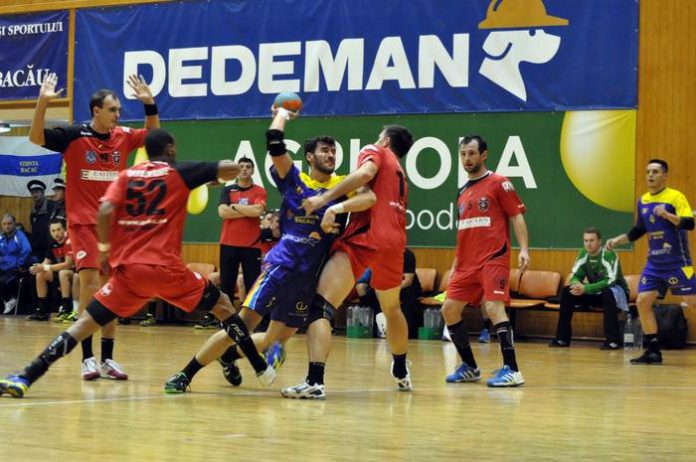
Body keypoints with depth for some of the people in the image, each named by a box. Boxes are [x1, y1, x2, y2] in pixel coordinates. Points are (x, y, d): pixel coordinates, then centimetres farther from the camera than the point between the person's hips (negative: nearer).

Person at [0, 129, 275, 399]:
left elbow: (105, 210, -4)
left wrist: (104, 248, 8)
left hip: (128, 268, 2)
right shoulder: (179, 172, 6)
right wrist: (214, 177, 27)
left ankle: (25, 378, -10)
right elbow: (232, 169, 4)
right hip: (166, 268, -2)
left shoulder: (127, 175, 12)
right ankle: (262, 370, 16)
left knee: (86, 323, 3)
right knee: (223, 307, 16)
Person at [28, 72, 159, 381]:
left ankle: (107, 359, 11)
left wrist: (149, 104, 0)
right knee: (90, 284, -13)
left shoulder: (123, 137, 5)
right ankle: (88, 358, -9)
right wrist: (43, 102, -28)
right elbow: (36, 137, -14)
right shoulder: (74, 135, -7)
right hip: (84, 222, -5)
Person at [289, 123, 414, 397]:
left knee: (321, 307, -12)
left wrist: (325, 199, -13)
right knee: (392, 308, 31)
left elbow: (365, 172, -11)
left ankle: (315, 381, -28)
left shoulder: (375, 151, 11)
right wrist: (340, 207, 8)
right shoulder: (401, 176, 31)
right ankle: (401, 374, 47)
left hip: (363, 238, -7)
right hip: (393, 242, 7)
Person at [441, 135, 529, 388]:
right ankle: (469, 367, 16)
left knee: (494, 307, -20)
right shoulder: (463, 192, 17)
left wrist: (524, 249, -19)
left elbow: (517, 216, -7)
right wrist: (455, 265, 24)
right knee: (449, 309, 4)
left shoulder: (499, 183, -3)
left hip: (493, 260, -8)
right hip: (467, 263, 8)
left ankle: (511, 370, -20)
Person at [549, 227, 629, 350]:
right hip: (595, 293, 6)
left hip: (616, 291, -6)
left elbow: (610, 281, -32)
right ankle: (562, 338, -7)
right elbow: (575, 276, 0)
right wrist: (577, 285, -26)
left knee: (607, 293, -40)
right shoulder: (583, 254, -4)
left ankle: (613, 340, -36)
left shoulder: (608, 254, -24)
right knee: (567, 292, -10)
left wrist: (585, 288, -38)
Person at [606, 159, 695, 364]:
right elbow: (638, 230, 22)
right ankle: (653, 351, 6)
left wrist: (667, 215, -33)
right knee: (642, 301, -2)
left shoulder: (675, 197, -9)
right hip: (654, 263, 6)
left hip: (677, 263, -6)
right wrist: (617, 240, 12)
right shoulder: (642, 201, 9)